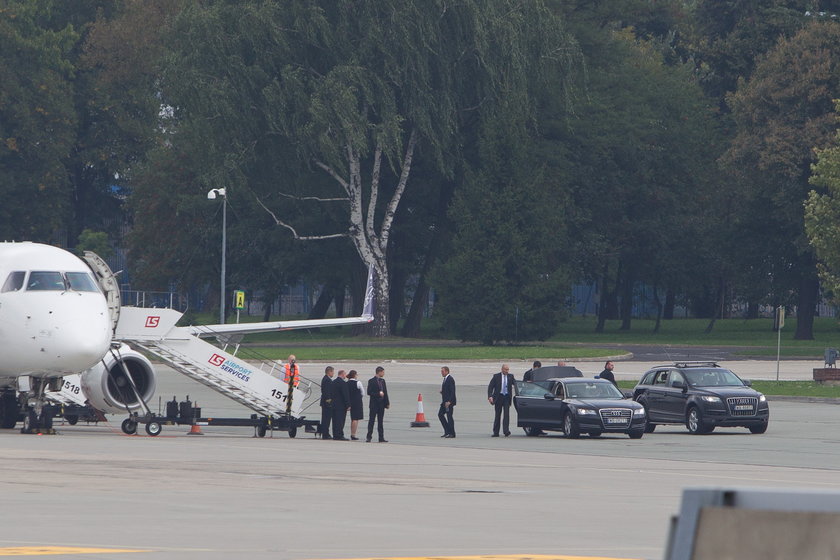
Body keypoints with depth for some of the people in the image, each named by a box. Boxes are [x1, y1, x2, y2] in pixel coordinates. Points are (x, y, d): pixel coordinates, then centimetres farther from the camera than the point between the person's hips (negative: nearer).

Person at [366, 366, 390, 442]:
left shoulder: (382, 381, 12)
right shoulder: (372, 381, -7)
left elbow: (385, 392, 14)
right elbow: (369, 392, -12)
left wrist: (387, 403, 8)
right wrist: (378, 394, -19)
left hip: (381, 404, 6)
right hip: (374, 404, -6)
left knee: (380, 421, 8)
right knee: (371, 421, -2)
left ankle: (381, 438, 9)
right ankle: (369, 437, 2)